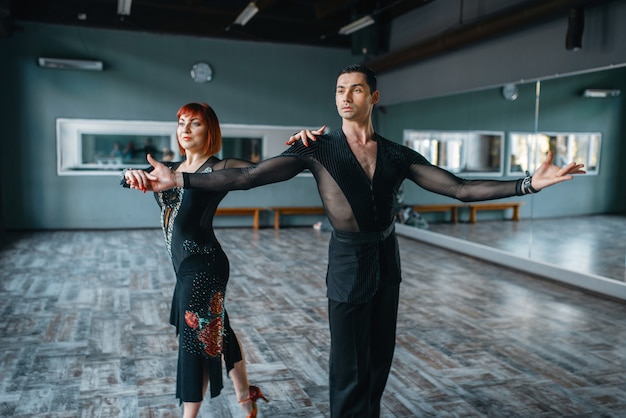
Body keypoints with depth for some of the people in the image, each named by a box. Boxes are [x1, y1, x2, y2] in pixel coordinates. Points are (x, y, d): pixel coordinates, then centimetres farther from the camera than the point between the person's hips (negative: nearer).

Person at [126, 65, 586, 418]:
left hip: (388, 260, 4)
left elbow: (461, 188, -1)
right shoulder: (318, 150, -8)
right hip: (349, 261, -4)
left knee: (380, 361, 16)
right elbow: (248, 176, -16)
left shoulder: (398, 155, 2)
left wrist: (529, 183, -9)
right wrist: (179, 179, -26)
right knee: (351, 371, 4)